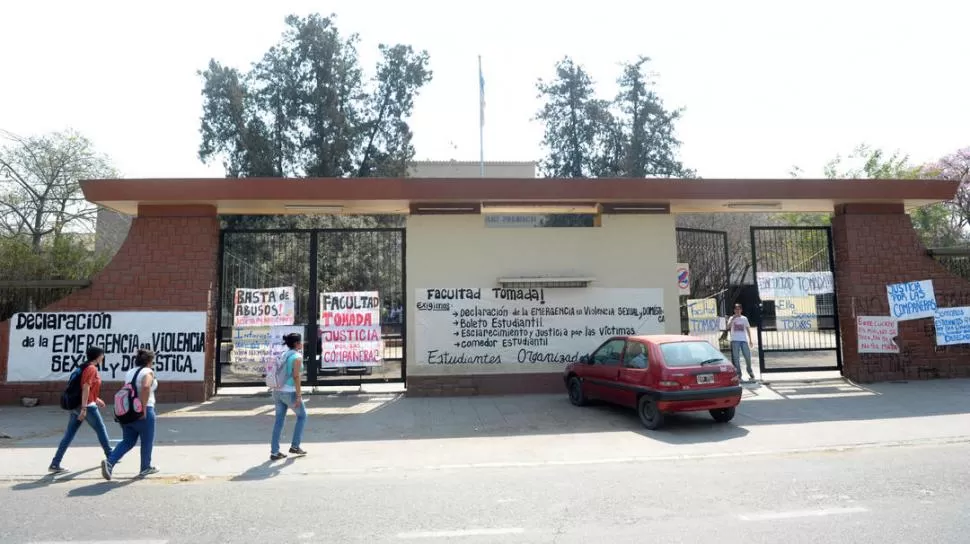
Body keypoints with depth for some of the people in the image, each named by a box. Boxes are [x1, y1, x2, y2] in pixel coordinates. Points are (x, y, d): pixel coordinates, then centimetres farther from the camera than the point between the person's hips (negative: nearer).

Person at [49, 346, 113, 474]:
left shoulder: (85, 367, 15)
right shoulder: (92, 369, -13)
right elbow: (85, 388, -22)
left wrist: (96, 399, 32)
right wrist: (84, 408, -25)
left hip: (75, 405, 8)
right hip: (87, 406, -8)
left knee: (69, 435, 7)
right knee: (101, 430, 7)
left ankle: (55, 465, 4)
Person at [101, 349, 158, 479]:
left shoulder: (129, 373, 12)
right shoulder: (148, 372, -11)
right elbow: (146, 387, -29)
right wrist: (144, 408, -24)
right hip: (143, 412, -7)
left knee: (127, 441, 14)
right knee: (147, 441, 10)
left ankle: (109, 462, -5)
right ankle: (145, 468, 21)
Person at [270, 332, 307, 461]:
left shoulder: (283, 355, 12)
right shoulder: (297, 357, -13)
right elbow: (296, 377, -19)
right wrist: (299, 396, -17)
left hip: (278, 391, 7)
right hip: (290, 393, -7)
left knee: (279, 421, 10)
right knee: (302, 416, 12)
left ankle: (274, 452, 10)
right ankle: (295, 446, 15)